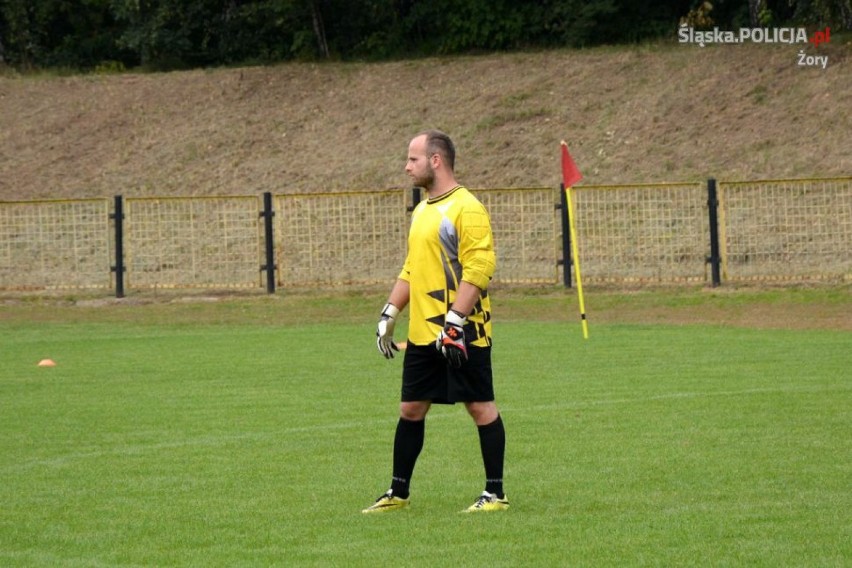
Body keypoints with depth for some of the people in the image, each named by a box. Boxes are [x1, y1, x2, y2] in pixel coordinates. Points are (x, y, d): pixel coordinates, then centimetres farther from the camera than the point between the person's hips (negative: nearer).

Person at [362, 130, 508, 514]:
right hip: (422, 334, 9)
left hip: (461, 334, -9)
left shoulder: (466, 209, -13)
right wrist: (389, 314, 16)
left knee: (480, 406, -1)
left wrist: (453, 322, -24)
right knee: (410, 409, 10)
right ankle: (398, 493, 17)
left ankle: (495, 493, 5)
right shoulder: (422, 211, 16)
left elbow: (478, 270, -19)